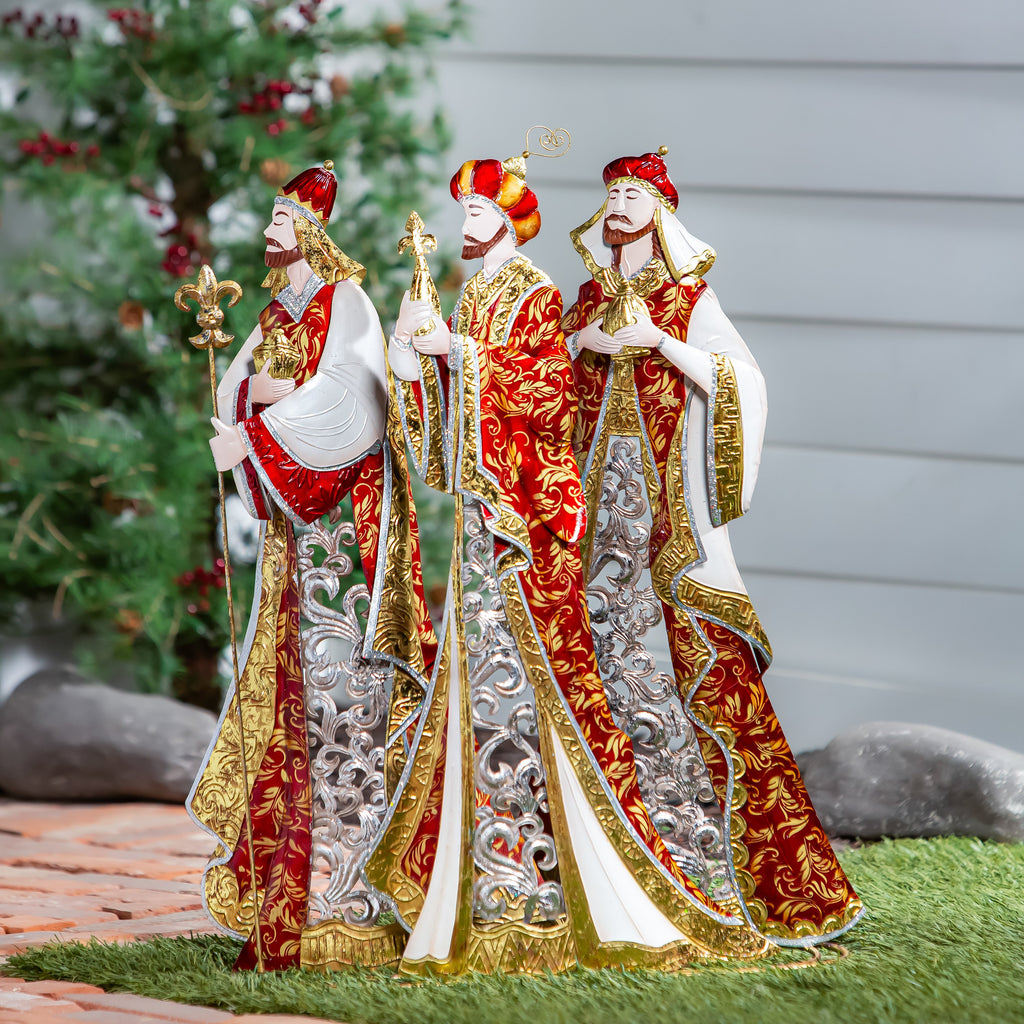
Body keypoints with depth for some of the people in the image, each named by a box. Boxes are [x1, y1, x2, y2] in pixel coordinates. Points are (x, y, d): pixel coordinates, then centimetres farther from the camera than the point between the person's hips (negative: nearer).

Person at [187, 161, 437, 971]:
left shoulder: (345, 300, -1)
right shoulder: (275, 311, 20)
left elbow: (340, 395, -13)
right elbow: (235, 389, 12)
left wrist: (255, 431, -11)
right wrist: (276, 390, -9)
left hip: (346, 500, -7)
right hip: (288, 509, 7)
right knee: (287, 683, 2)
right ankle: (281, 911, 2)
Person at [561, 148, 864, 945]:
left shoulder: (688, 296, 2)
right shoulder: (589, 299, 16)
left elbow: (740, 380, -9)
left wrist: (658, 339, -15)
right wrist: (583, 340, 0)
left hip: (672, 500, -4)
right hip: (604, 493, 5)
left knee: (691, 653, -9)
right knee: (612, 646, -1)